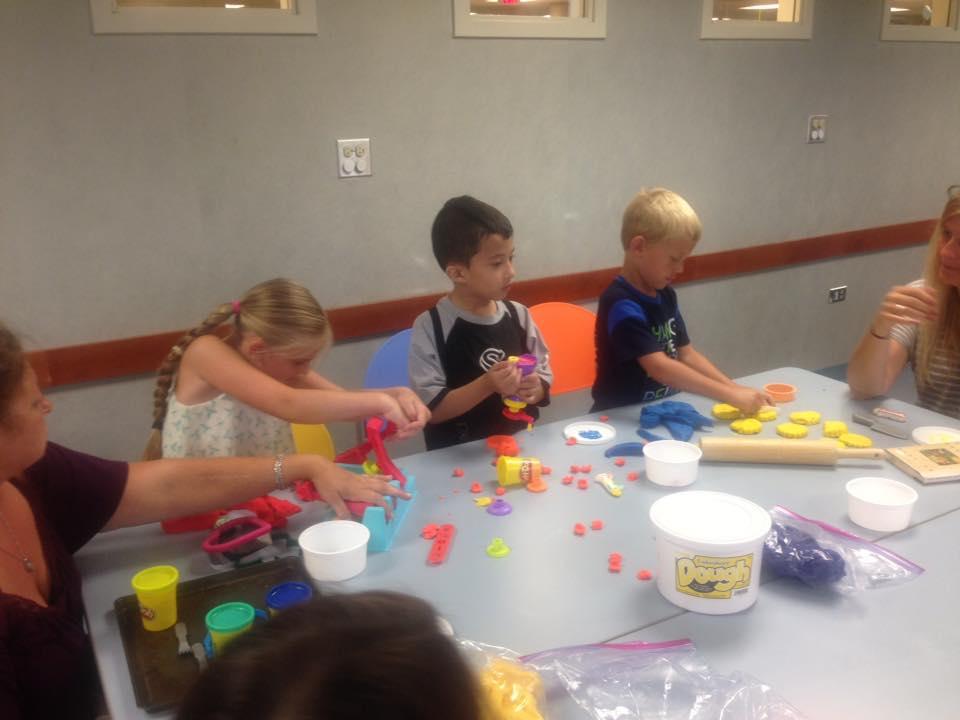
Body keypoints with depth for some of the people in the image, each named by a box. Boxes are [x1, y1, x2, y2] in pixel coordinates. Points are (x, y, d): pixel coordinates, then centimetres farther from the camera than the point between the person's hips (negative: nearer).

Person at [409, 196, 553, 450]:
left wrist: (535, 388, -9)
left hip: (520, 445, 4)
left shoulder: (518, 315, 4)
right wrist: (486, 386, -20)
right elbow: (430, 409, -10)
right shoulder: (430, 327, -9)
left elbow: (544, 375, 12)